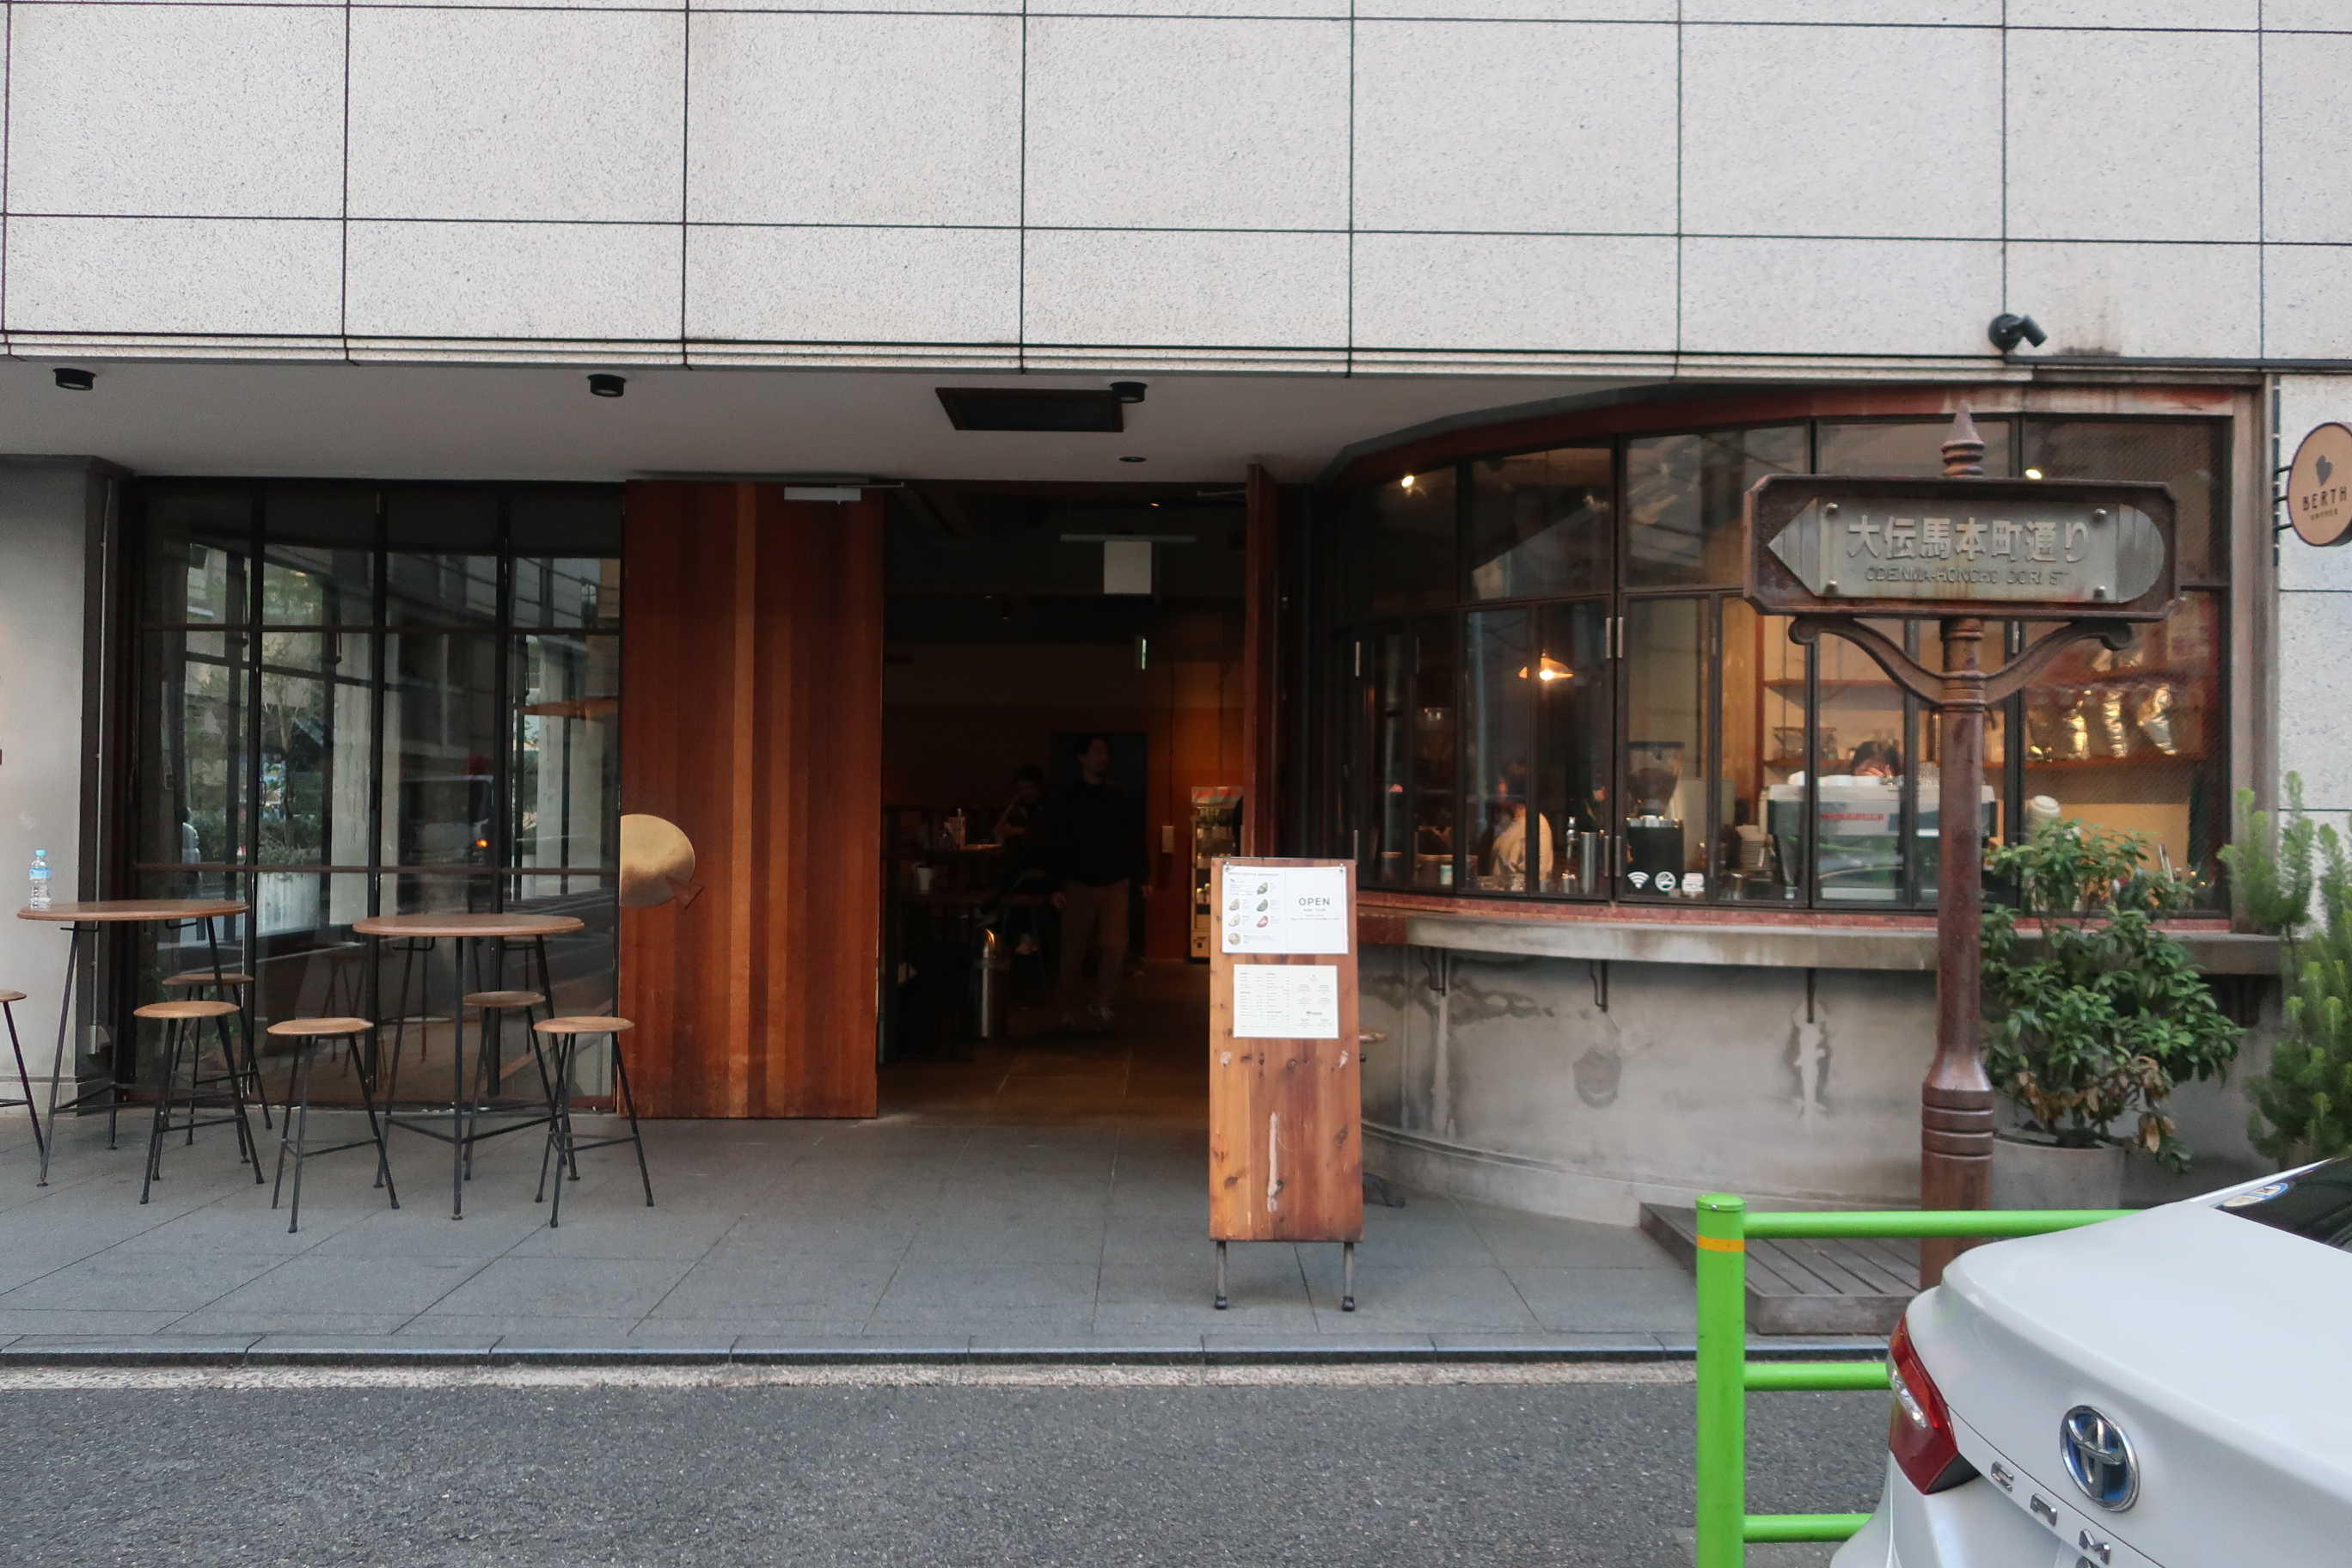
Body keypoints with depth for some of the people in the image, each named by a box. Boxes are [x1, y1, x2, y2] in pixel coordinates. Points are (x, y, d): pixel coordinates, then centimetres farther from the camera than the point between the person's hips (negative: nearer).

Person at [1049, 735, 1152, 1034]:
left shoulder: (1119, 798, 7)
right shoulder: (1068, 800, 1)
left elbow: (1134, 840, 9)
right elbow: (1057, 846, -1)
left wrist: (1141, 878, 2)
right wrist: (1057, 886, -7)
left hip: (1115, 883, 1)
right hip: (1079, 884, -1)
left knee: (1115, 947, -9)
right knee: (1073, 951, 4)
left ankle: (1100, 1006, 6)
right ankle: (1070, 1011, 16)